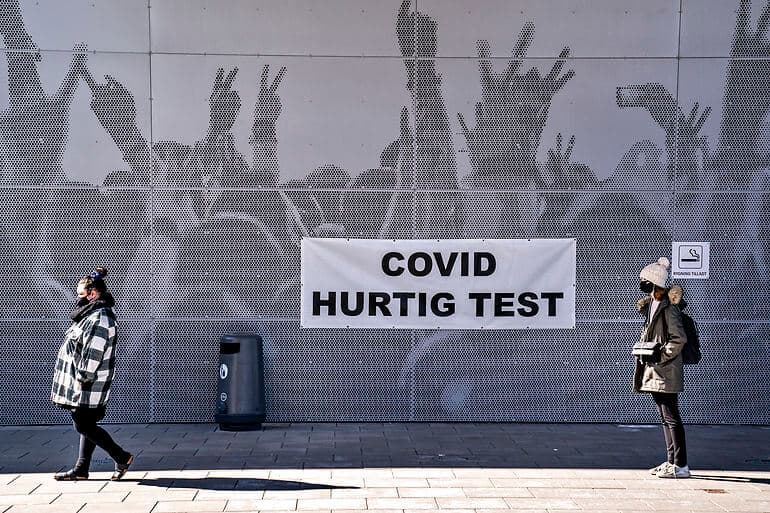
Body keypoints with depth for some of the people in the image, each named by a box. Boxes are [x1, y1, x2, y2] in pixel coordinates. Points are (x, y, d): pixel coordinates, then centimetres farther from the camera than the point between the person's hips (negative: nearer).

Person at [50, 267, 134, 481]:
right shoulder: (91, 314, 15)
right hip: (80, 381, 10)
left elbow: (93, 352, -23)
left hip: (89, 385, -10)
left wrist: (82, 379, -21)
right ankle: (81, 470, 19)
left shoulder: (99, 318, -18)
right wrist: (79, 379, 20)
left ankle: (122, 457, 2)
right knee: (86, 426, 13)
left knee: (84, 426, -7)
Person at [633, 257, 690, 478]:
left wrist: (660, 357, -17)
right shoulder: (652, 305, 12)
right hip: (654, 373, 10)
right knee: (665, 418, 14)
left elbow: (679, 339, -21)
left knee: (671, 418, -5)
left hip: (666, 373, -10)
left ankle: (680, 466, 0)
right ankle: (671, 461, 22)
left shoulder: (668, 308, -16)